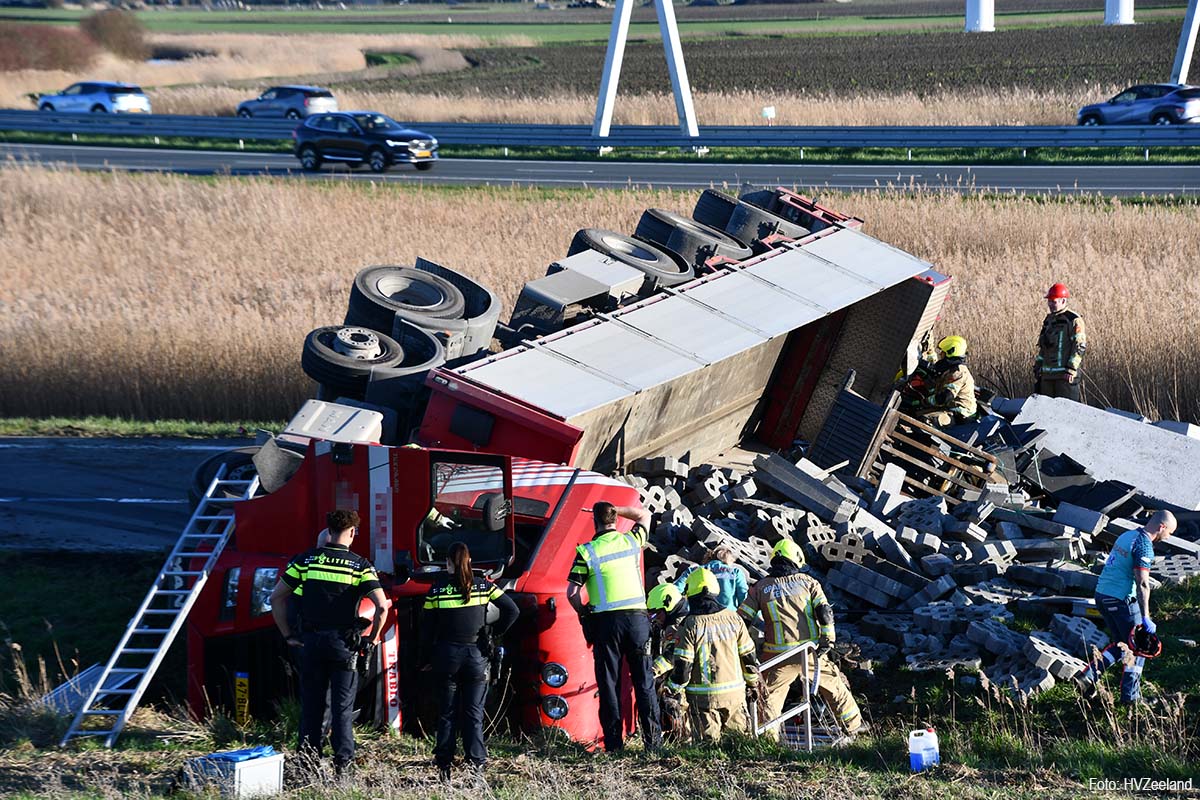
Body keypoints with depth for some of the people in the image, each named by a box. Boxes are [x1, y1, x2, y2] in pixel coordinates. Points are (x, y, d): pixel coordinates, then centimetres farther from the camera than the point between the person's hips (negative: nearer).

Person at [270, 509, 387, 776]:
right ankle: (342, 762, 1)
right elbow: (381, 605, -14)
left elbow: (276, 597, 3)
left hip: (311, 641, 2)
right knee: (342, 706, 4)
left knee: (310, 704, 10)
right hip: (344, 643, -2)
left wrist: (288, 635, 9)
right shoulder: (359, 565, -4)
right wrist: (371, 638, 0)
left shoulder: (306, 560, 3)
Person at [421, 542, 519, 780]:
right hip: (476, 655, 0)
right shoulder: (483, 586, -1)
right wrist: (494, 634, 6)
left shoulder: (437, 588, -3)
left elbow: (428, 627, 0)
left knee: (447, 714, 8)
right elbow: (512, 611, -3)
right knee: (474, 714, 3)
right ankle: (476, 766, -5)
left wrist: (428, 657, 8)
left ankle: (444, 766, 7)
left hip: (447, 655, 0)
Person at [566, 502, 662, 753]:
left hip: (606, 621, -2)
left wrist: (584, 613, 12)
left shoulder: (587, 552, -4)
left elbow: (572, 593, -5)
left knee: (608, 682, 5)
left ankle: (614, 741, 2)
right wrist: (614, 509, 23)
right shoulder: (631, 541, 5)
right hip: (637, 616, 2)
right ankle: (653, 738, 4)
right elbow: (644, 515, 27)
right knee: (644, 680, 8)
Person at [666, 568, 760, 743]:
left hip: (702, 696, -3)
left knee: (707, 740, 1)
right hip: (734, 692, 3)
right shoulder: (733, 618, 2)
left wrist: (674, 689, 6)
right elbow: (748, 654, 9)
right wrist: (753, 681, 25)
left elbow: (683, 665, -10)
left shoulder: (690, 625, -10)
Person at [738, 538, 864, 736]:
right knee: (835, 687, 18)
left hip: (779, 655, -1)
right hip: (811, 652, 1)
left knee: (770, 697, 6)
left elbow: (743, 619, 3)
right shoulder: (807, 582, 4)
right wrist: (828, 639, -6)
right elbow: (825, 611, -7)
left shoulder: (760, 588, 5)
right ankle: (854, 726, 27)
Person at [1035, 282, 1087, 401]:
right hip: (1047, 373, 8)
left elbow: (1080, 346, -13)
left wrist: (1071, 369, -18)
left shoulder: (1074, 320, -7)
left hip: (1065, 374, -8)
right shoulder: (1048, 320, 18)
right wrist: (1037, 366, 19)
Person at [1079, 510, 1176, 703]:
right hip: (1121, 599, -8)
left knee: (1122, 644, 19)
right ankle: (1130, 694, 7)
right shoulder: (1144, 545, -15)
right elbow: (1142, 584, -21)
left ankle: (1091, 673, 7)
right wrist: (1145, 618, -21)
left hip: (1102, 594, 8)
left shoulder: (1127, 536, 14)